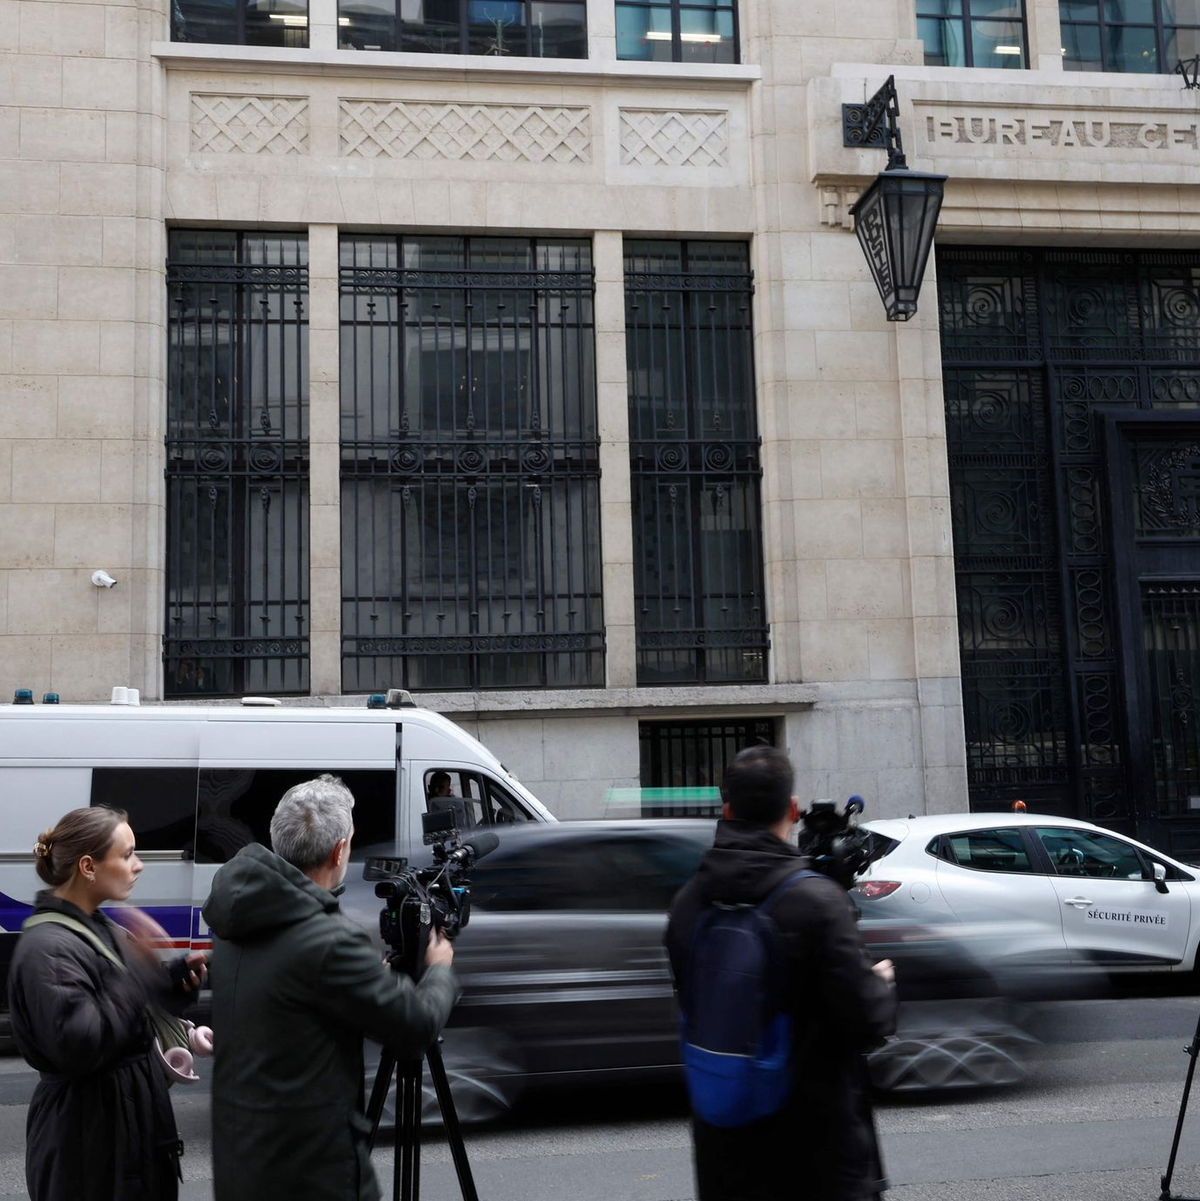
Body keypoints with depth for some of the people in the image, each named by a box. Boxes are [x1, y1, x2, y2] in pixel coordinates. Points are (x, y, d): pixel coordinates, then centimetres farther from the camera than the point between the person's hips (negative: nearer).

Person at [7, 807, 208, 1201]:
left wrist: (180, 977, -2)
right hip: (88, 1136, -9)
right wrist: (139, 969, -28)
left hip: (131, 1116, 9)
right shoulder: (47, 949, -21)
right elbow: (78, 1047, -29)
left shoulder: (100, 929, 8)